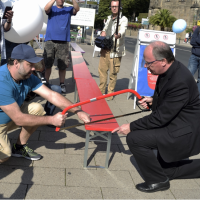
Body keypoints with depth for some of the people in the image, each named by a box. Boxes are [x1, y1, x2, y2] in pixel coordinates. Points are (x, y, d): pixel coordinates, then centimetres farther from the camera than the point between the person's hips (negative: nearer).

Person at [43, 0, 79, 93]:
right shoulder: (52, 9, 12)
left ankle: (62, 84, 12)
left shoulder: (68, 9, 14)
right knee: (47, 64, 1)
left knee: (63, 65, 2)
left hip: (63, 41, 0)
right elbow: (46, 9, -10)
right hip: (50, 41, 0)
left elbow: (77, 9, -6)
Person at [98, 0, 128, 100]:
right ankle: (101, 91, 23)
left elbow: (122, 30, -20)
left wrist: (118, 35, -43)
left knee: (113, 72, -4)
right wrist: (103, 32, -4)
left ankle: (110, 93, 9)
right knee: (102, 69, 8)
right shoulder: (109, 18, 19)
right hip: (105, 48, 6)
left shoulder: (123, 19, -3)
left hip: (115, 50, -6)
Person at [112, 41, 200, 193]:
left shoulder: (179, 81, -31)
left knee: (135, 138, -20)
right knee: (166, 170, 20)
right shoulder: (170, 70, -3)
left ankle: (158, 180, -1)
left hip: (183, 132, -10)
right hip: (174, 124, 10)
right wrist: (153, 100, -2)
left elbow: (161, 117, -26)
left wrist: (131, 127, -18)